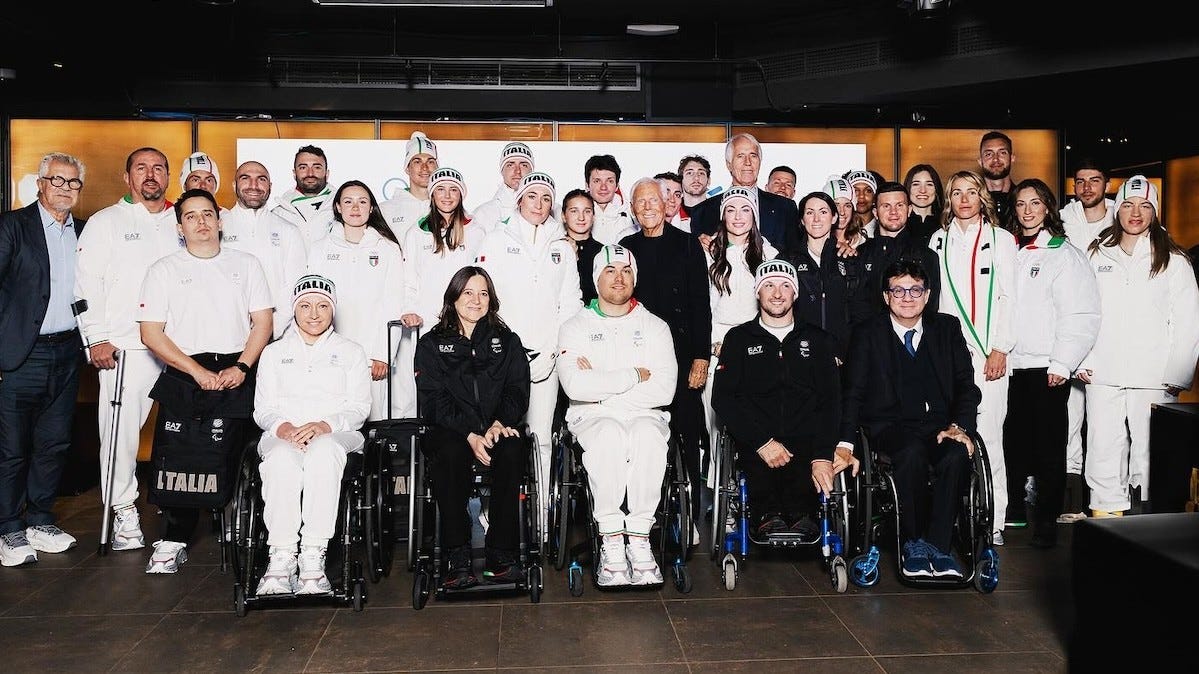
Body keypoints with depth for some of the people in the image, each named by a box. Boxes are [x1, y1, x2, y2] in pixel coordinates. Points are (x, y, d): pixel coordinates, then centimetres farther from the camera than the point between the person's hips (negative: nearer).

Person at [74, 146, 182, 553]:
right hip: (124, 347, -2)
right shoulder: (106, 222, 7)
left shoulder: (181, 224, 16)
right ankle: (123, 511, 7)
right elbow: (87, 284, 2)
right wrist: (96, 337, -6)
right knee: (122, 429, -4)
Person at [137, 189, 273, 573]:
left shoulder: (246, 264, 13)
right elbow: (151, 333, 1)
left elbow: (263, 322, 7)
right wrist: (198, 372, -9)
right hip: (182, 377, 0)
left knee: (229, 460, -6)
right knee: (177, 459, -7)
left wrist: (240, 367, -8)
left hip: (236, 377, 0)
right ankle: (173, 542, 4)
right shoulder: (164, 270, 8)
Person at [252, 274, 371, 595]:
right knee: (282, 459, -37)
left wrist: (324, 426, -14)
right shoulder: (274, 352, 24)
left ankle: (313, 559, -41)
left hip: (336, 435, -1)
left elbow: (359, 407, 7)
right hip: (282, 435, 1)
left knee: (323, 451, -39)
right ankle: (281, 559, -38)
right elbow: (263, 409, 13)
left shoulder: (351, 352, 20)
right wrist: (284, 427, -12)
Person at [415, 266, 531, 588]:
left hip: (499, 429, 1)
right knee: (450, 453, -35)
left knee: (512, 450, -33)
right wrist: (470, 435, -17)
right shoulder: (432, 344, 13)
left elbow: (517, 392, 7)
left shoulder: (507, 341, 19)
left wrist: (499, 423, -15)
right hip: (450, 431, -1)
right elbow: (434, 401, -1)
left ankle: (502, 553, -28)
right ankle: (458, 559, -32)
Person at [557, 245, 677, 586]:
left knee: (648, 434, -35)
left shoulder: (655, 326, 12)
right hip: (592, 419, -1)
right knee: (609, 435, -36)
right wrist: (634, 376, -7)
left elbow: (664, 389, -4)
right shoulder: (576, 327, 9)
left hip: (645, 416, 1)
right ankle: (611, 542, -28)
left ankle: (639, 539, -28)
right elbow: (575, 386, -10)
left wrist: (602, 386, -7)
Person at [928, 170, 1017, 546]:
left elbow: (1009, 298, 2)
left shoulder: (1002, 240, 9)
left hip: (988, 353, -2)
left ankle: (994, 521, -2)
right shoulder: (938, 241, 16)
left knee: (987, 435, -8)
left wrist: (1001, 349, -7)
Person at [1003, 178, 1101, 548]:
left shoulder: (1064, 254, -2)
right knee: (1013, 438, 8)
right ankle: (1012, 506, 22)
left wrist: (1062, 363, -12)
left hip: (1046, 367, -4)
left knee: (1048, 444, 2)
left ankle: (1047, 518, 11)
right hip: (1010, 362, 4)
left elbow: (1081, 315, -7)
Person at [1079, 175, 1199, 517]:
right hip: (1102, 375, 2)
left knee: (1149, 454, -3)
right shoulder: (1096, 256, 11)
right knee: (1103, 451, 0)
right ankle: (1106, 514, 10)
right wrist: (1081, 361, 0)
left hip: (1153, 378, -1)